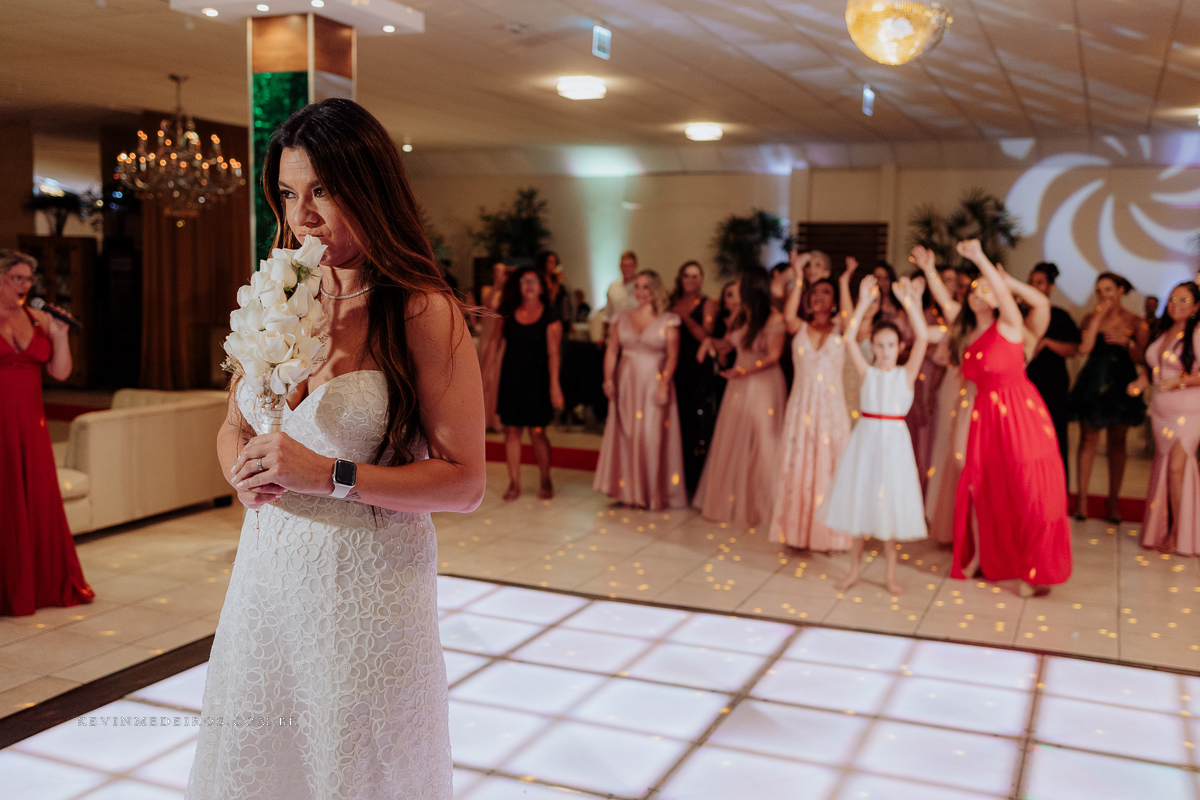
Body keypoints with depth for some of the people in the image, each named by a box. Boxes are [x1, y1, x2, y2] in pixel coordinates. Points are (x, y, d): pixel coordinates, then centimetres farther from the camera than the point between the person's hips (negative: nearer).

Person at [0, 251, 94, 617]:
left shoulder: (38, 319, 10)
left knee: (41, 501, 8)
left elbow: (60, 372, 5)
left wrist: (60, 334, -6)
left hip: (31, 425, 5)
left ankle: (48, 584, 19)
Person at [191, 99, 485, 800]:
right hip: (269, 574, 5)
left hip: (368, 581, -5)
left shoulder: (425, 313, -13)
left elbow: (465, 483, -14)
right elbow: (234, 428, 16)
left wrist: (331, 475, -20)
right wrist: (243, 470, -6)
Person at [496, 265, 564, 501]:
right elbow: (499, 346, 8)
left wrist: (554, 385, -13)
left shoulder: (549, 317, -1)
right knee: (511, 431, 2)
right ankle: (514, 483, 10)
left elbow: (553, 353, -6)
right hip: (510, 379, 3)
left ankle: (545, 481, 17)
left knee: (537, 433, -1)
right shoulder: (509, 314, 7)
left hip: (536, 379, -3)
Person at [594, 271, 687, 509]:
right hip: (626, 385, 3)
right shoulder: (622, 319, 8)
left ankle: (653, 493, 9)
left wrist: (664, 385, -15)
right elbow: (611, 351, 6)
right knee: (625, 435, 5)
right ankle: (628, 491, 15)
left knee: (652, 436, -2)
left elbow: (672, 356, -7)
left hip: (653, 385, -3)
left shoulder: (668, 321, -2)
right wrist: (608, 379, -3)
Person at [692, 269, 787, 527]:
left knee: (760, 446, 1)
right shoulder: (740, 316, 6)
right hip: (739, 385, 7)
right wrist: (711, 341, -10)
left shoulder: (774, 319, -14)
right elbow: (726, 346, 11)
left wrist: (744, 371, -28)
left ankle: (757, 505, 14)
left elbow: (773, 356, -17)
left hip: (764, 385, -7)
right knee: (732, 444, 11)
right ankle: (729, 501, 23)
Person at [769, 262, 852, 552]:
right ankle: (798, 531, 12)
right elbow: (788, 315, -15)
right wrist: (799, 279, -14)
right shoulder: (800, 328, 8)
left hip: (831, 407, -1)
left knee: (828, 467, 1)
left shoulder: (838, 328, 6)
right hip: (801, 406, 1)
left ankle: (827, 533, 9)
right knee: (798, 467, 4)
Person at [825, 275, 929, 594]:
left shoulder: (906, 373, -1)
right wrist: (864, 303, -13)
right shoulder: (867, 372, 3)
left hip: (894, 439, -1)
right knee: (859, 500, 7)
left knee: (890, 504, 4)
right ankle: (855, 568, 21)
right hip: (866, 437, 2)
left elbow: (922, 338, -14)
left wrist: (910, 300, -19)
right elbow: (849, 339, -8)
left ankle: (891, 573, 17)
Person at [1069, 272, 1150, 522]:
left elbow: (1141, 358, -3)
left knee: (1117, 443, 6)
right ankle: (1082, 498, 5)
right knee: (1088, 441, 1)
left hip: (1121, 388, 0)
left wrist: (1127, 342, -21)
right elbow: (1084, 349, -15)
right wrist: (1099, 316, -13)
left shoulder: (1136, 322, 2)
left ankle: (1114, 500, 14)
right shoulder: (1091, 319, 2)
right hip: (1092, 386, 0)